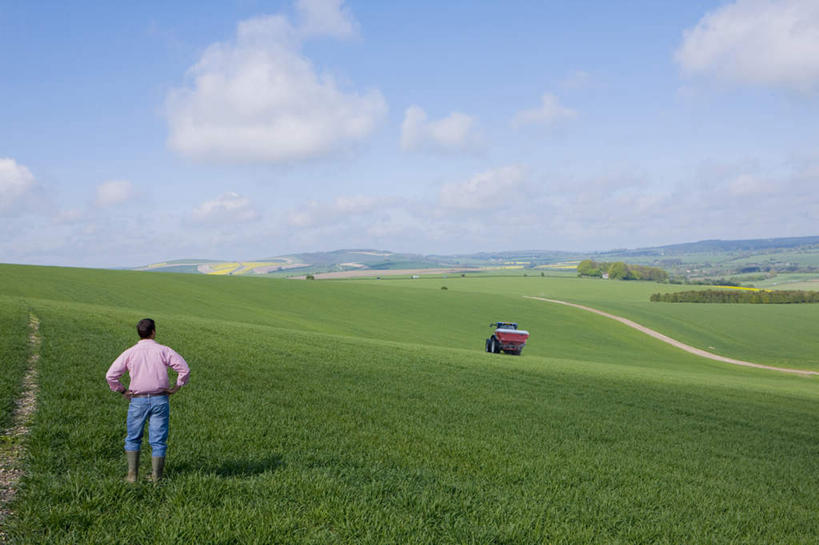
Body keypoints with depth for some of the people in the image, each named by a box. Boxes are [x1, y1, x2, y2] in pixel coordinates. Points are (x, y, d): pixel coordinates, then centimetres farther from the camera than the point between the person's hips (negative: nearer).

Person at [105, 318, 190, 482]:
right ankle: (156, 477, 6)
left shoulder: (130, 353, -2)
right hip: (160, 400, 0)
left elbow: (110, 375, -6)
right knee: (158, 441, 6)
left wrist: (122, 391, 5)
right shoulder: (163, 350, -3)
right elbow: (184, 369, -9)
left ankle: (132, 475, 10)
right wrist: (175, 388, 1)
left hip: (138, 401, 0)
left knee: (133, 439, 15)